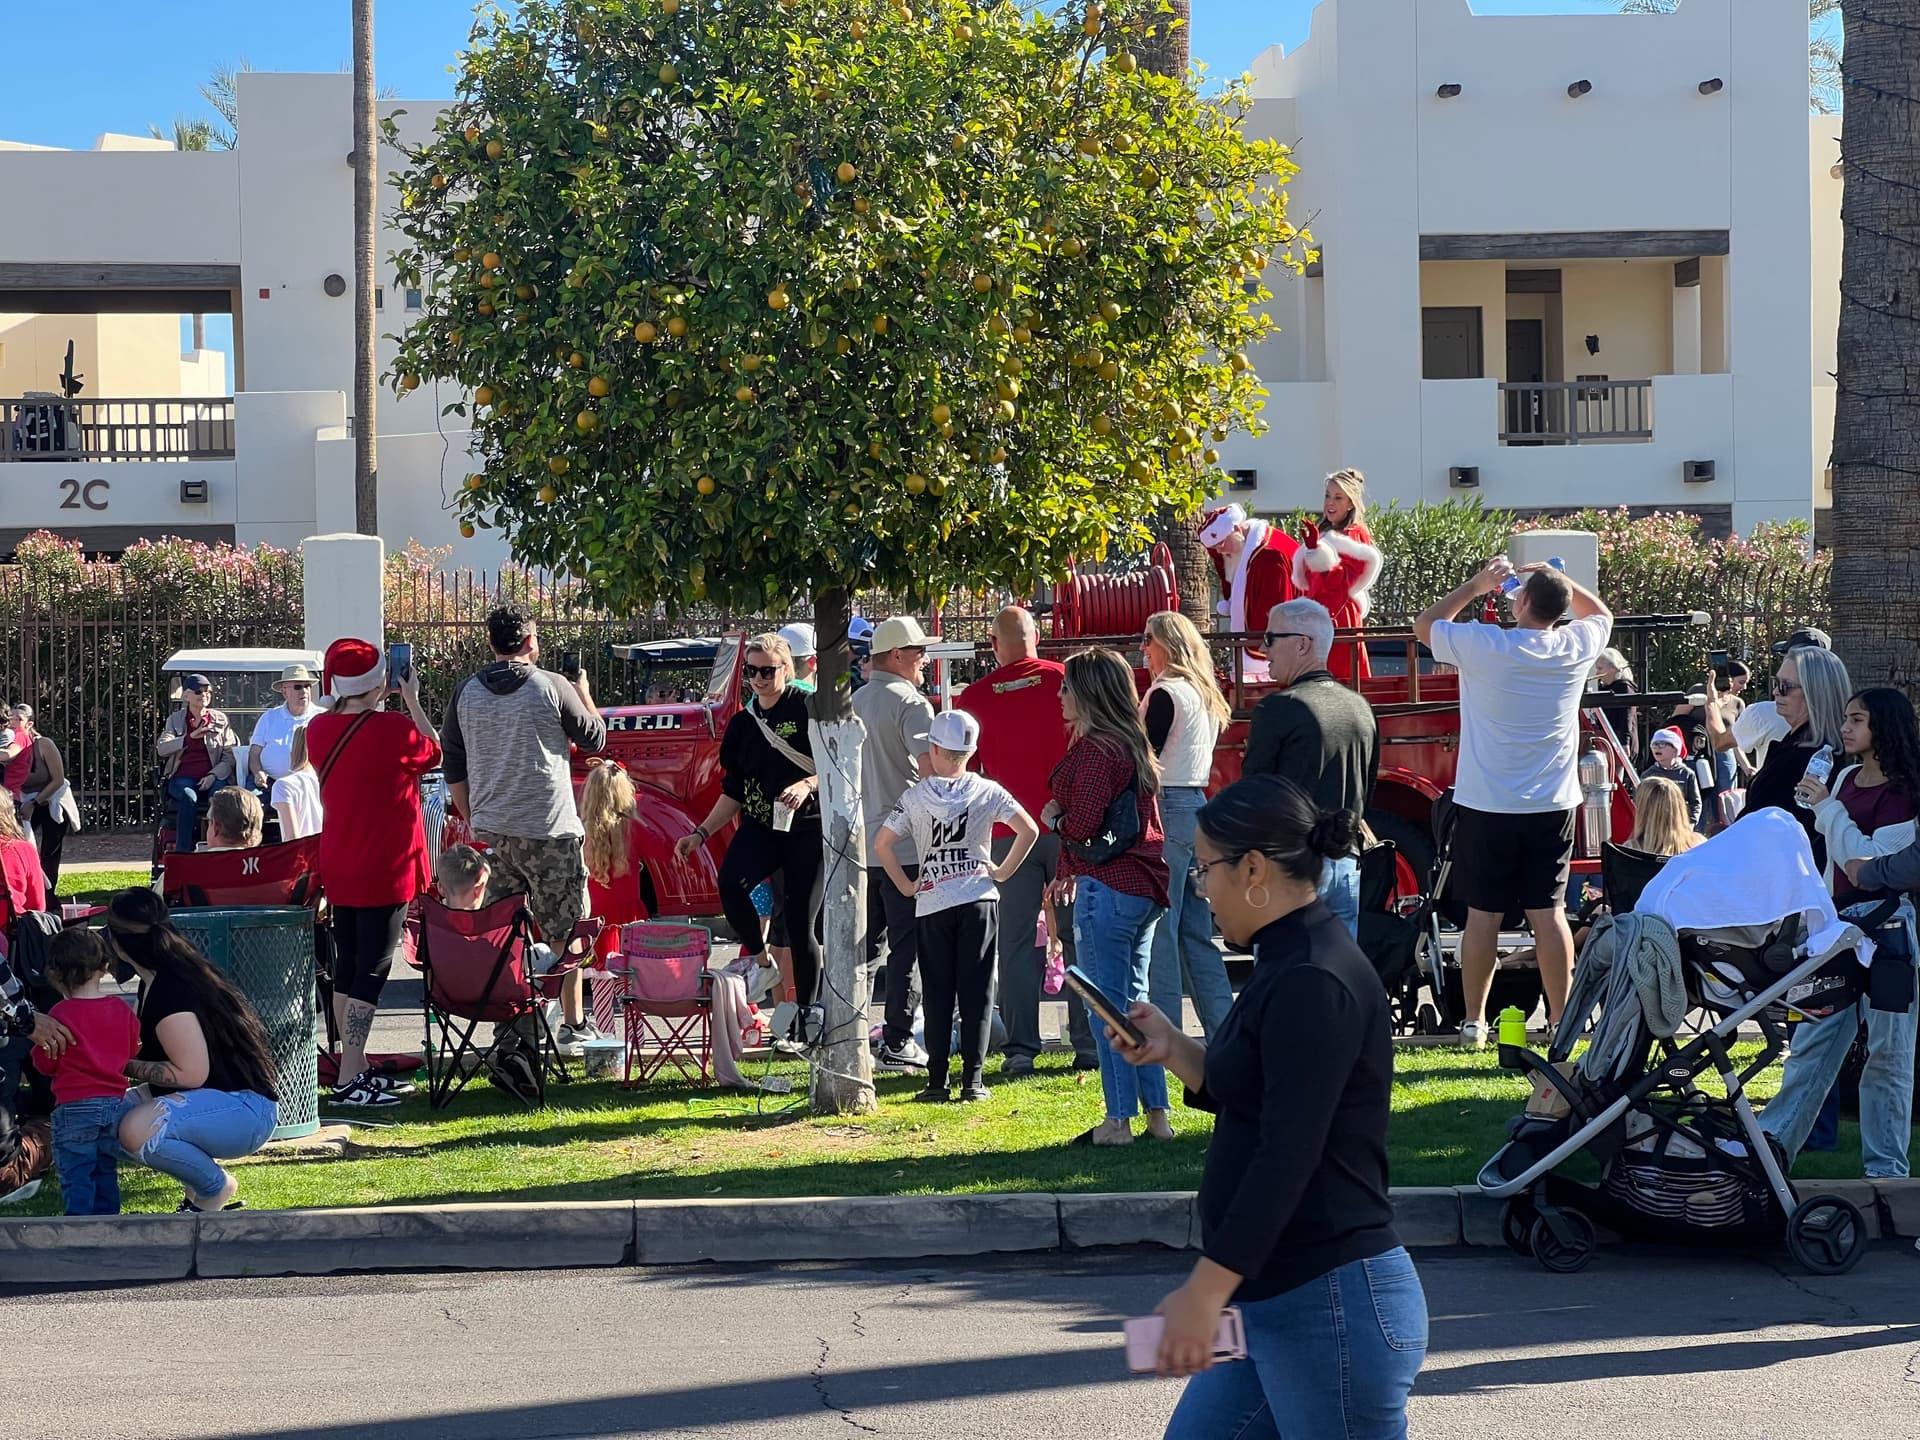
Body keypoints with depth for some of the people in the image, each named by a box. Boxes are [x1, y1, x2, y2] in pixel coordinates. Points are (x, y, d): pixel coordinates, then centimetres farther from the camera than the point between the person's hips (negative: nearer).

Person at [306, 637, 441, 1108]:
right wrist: (412, 699, 7)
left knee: (346, 967, 13)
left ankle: (357, 1070, 22)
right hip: (385, 869, -7)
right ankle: (349, 1080, -8)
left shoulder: (318, 729, 1)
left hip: (338, 867, 7)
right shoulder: (394, 728, -18)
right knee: (372, 970, -5)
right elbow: (434, 754, 2)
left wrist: (377, 704, 13)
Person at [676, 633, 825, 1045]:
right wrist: (702, 832, 9)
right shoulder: (743, 723, 11)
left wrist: (807, 784, -25)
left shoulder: (808, 709, -5)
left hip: (808, 829, -4)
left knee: (801, 925, -3)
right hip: (760, 826, 4)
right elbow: (734, 791, 17)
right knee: (731, 883, -27)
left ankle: (808, 1015, 10)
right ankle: (757, 956, -3)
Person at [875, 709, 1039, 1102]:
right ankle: (973, 1078, -1)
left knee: (938, 993, 5)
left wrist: (906, 885, 7)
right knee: (976, 992, 3)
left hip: (932, 904, 0)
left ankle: (938, 1080, 3)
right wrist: (1002, 871, 4)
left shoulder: (914, 796, 0)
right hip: (978, 899, 0)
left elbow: (881, 843, -3)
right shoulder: (987, 791, 0)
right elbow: (1029, 831, -7)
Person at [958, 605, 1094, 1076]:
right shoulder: (1063, 679, -2)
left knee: (1016, 942, 3)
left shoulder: (975, 696, 0)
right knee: (1078, 935, 6)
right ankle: (1089, 1044, 5)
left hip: (1009, 833, 0)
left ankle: (1021, 1049, 0)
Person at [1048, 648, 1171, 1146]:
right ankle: (1157, 1113, 16)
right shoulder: (1135, 745, 14)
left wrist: (1052, 817, 1)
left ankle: (1119, 1121, -2)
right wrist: (1075, 870, 22)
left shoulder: (1094, 750, -15)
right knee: (1134, 1000, 15)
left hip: (1107, 889, -9)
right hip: (1146, 885, 9)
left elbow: (1080, 825, -20)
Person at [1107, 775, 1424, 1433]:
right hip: (1276, 1304, 11)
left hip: (1330, 1306, -11)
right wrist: (1172, 1050, 9)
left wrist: (1206, 1290, -25)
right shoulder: (1289, 966, 13)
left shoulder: (1313, 984, -19)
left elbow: (1287, 1156, -24)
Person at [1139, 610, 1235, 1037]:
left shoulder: (1166, 694, -11)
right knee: (1196, 929, 11)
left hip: (1166, 808, -9)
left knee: (1160, 929, -6)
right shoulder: (1203, 694, 16)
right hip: (1197, 805, 9)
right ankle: (1223, 1030, 11)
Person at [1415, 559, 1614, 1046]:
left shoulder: (1482, 646, -12)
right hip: (1552, 805, 2)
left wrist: (1477, 585, 12)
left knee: (1483, 914, 4)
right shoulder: (1576, 647, -2)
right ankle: (1561, 1020, 8)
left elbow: (1425, 625, 7)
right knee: (1549, 912, 5)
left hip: (1486, 805, -2)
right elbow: (1600, 613, 22)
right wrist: (1556, 580, 15)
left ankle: (1474, 1021, 10)